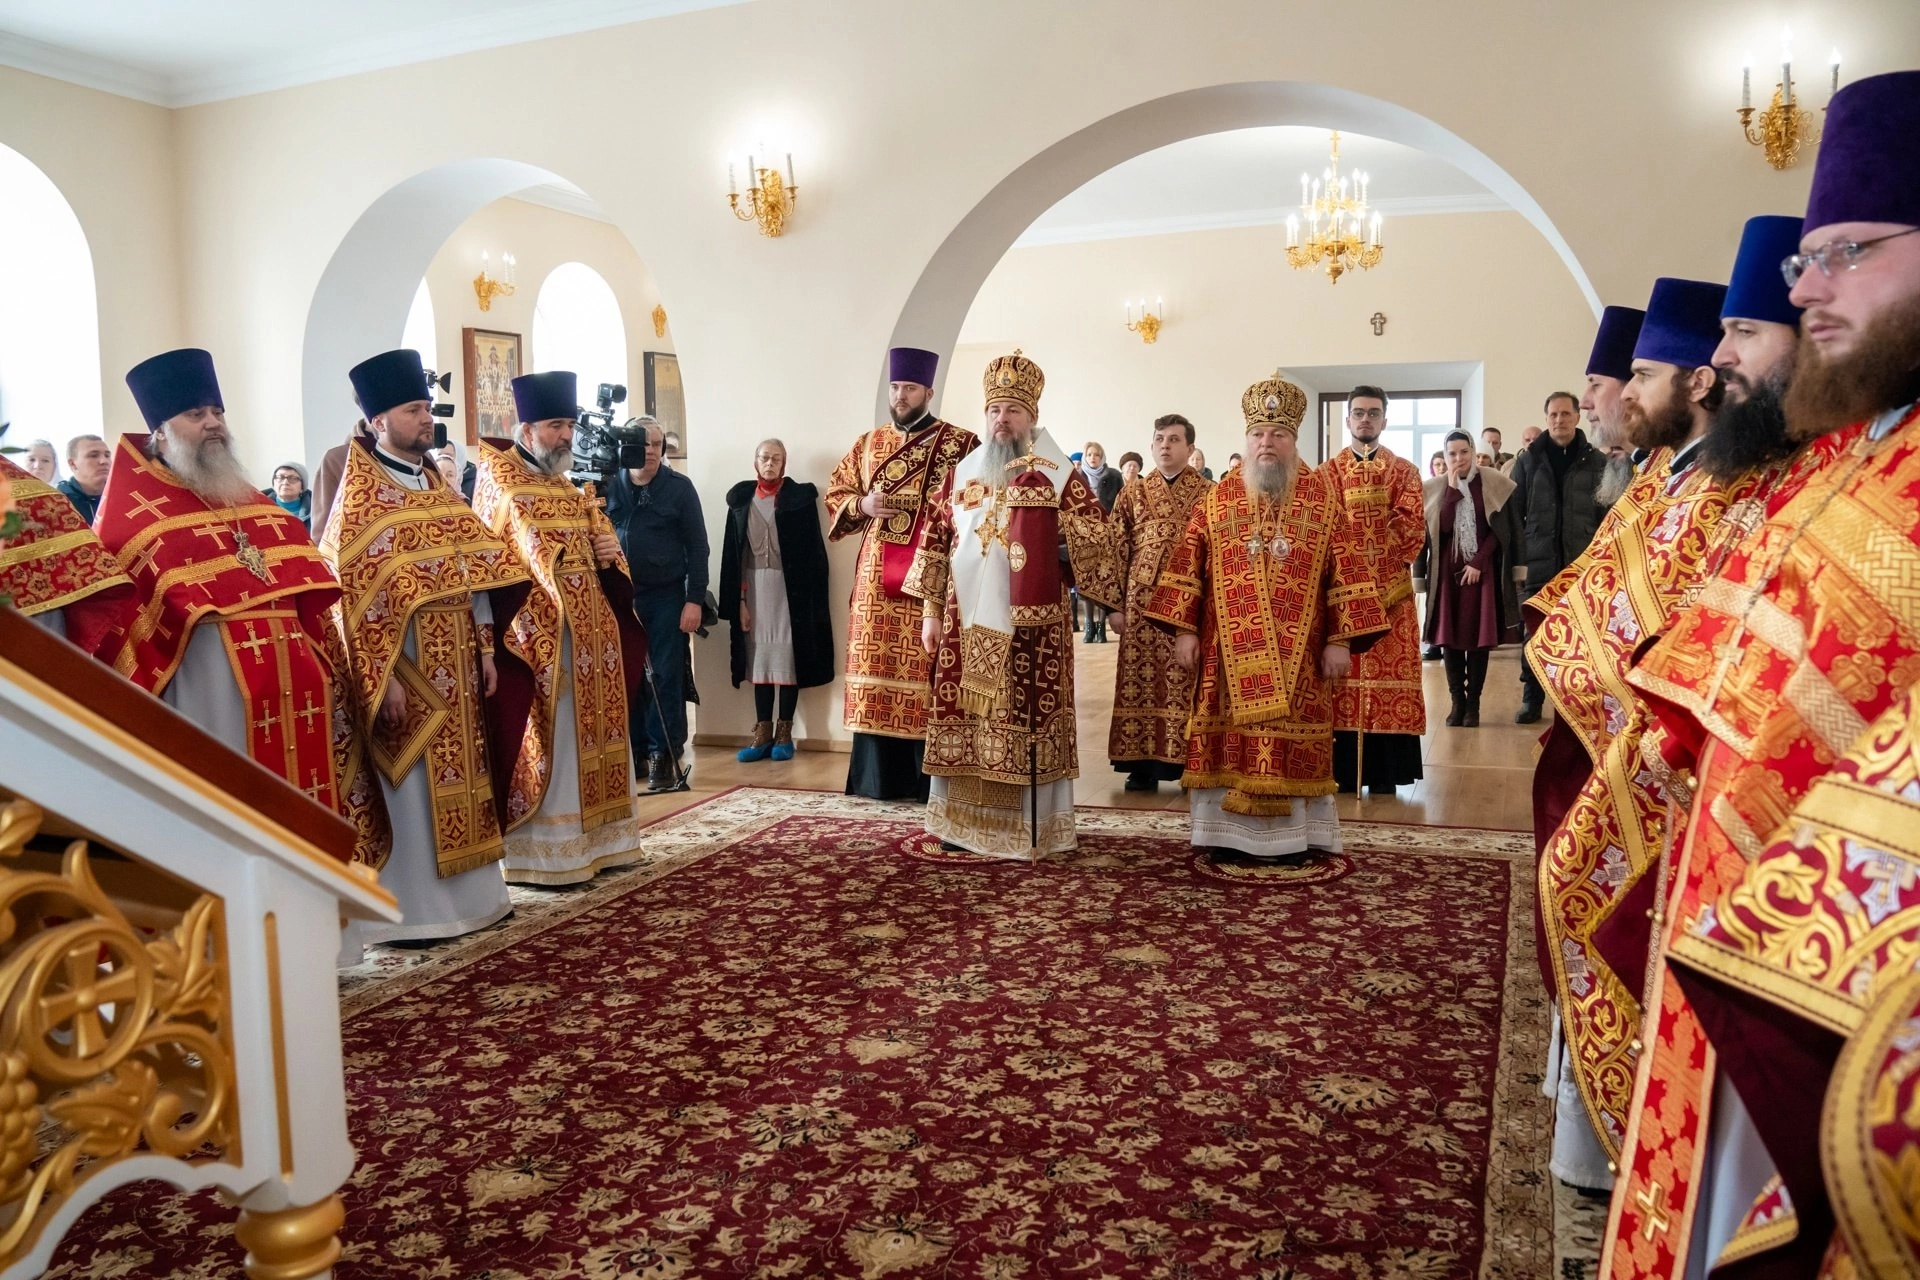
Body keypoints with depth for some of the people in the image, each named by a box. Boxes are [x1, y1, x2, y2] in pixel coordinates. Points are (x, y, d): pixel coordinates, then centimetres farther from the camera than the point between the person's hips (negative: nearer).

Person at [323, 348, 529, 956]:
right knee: (412, 786, -1)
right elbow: (354, 591, -14)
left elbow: (474, 572, 13)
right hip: (404, 665, -7)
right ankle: (410, 910, 10)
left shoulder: (437, 485, 13)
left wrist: (485, 649, 8)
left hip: (456, 664, 7)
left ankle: (465, 893, 24)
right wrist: (381, 676, -19)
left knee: (457, 776, 13)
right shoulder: (359, 496, -9)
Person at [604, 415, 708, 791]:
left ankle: (664, 756, 8)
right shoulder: (609, 486, 6)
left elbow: (697, 547, -1)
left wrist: (695, 600, -7)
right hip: (619, 596, 2)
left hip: (666, 597, -2)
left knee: (666, 677, 1)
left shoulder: (679, 488, 1)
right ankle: (634, 752, 18)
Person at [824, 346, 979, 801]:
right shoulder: (869, 443, 13)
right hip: (876, 581, 4)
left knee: (926, 672, -4)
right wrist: (863, 505, -3)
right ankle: (878, 776, 15)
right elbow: (836, 491, 17)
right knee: (875, 671, 6)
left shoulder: (960, 445, -1)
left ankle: (929, 778, 5)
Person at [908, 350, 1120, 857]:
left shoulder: (1060, 476, 0)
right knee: (965, 720, 8)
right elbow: (936, 541, 13)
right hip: (966, 623, 4)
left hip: (1029, 625, -4)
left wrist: (1110, 605, -6)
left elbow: (1093, 546, -1)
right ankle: (965, 822, 19)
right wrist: (931, 611, 10)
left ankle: (1030, 829, 9)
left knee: (1026, 723, -2)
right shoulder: (963, 472, 12)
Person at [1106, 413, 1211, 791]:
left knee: (1187, 683, 0)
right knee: (1140, 681, 2)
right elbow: (1116, 550, 7)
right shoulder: (1132, 494, 10)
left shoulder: (1210, 494, 5)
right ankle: (1142, 765, 10)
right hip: (1141, 603, 2)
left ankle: (1190, 765, 9)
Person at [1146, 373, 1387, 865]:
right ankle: (1229, 835, 12)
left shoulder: (1323, 497, 3)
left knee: (1293, 739, 3)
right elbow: (1187, 563, 4)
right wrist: (1185, 629, -3)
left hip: (1298, 651, -1)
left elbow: (1346, 569, 0)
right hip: (1229, 650, 1)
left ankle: (1294, 838, 13)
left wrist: (1340, 639, -6)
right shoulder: (1218, 498, 6)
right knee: (1229, 739, 3)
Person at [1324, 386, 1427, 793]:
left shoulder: (1405, 471, 9)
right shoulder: (1326, 474, 10)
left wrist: (1383, 581, -12)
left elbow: (1412, 529, -1)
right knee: (1343, 674, -2)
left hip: (1391, 590, 0)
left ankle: (1385, 771, 5)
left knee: (1390, 672, -1)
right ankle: (1345, 770, 3)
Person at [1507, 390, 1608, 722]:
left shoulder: (1597, 461, 3)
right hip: (1537, 563, 1)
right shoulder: (1528, 459, 5)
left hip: (1582, 564, 0)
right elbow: (1514, 511, 4)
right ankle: (1531, 698, 15)